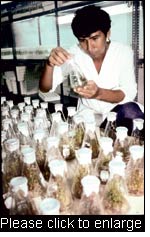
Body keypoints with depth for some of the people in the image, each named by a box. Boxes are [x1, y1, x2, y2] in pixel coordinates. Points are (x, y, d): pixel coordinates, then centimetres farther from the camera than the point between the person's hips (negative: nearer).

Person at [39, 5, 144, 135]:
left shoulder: (124, 51, -12)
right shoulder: (75, 53, -11)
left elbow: (129, 93, -19)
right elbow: (45, 88, -14)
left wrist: (99, 93, -38)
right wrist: (50, 64, -36)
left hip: (118, 111, -1)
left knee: (130, 110, -32)